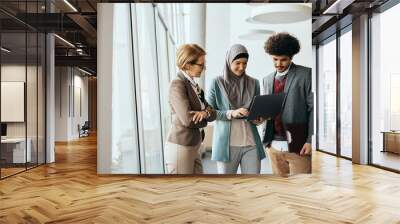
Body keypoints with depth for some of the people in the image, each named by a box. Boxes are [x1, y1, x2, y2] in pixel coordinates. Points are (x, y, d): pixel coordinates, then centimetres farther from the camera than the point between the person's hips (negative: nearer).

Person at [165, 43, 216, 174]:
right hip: (180, 147, -8)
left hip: (193, 147, 8)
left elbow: (213, 113, 7)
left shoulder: (194, 85, 13)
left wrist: (205, 113, -16)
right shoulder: (177, 85, -13)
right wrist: (204, 120, -3)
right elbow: (187, 119, -22)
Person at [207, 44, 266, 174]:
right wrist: (231, 113, -18)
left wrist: (259, 118, -7)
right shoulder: (217, 83, 0)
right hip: (227, 143, -2)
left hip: (251, 143, 3)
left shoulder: (254, 83, 9)